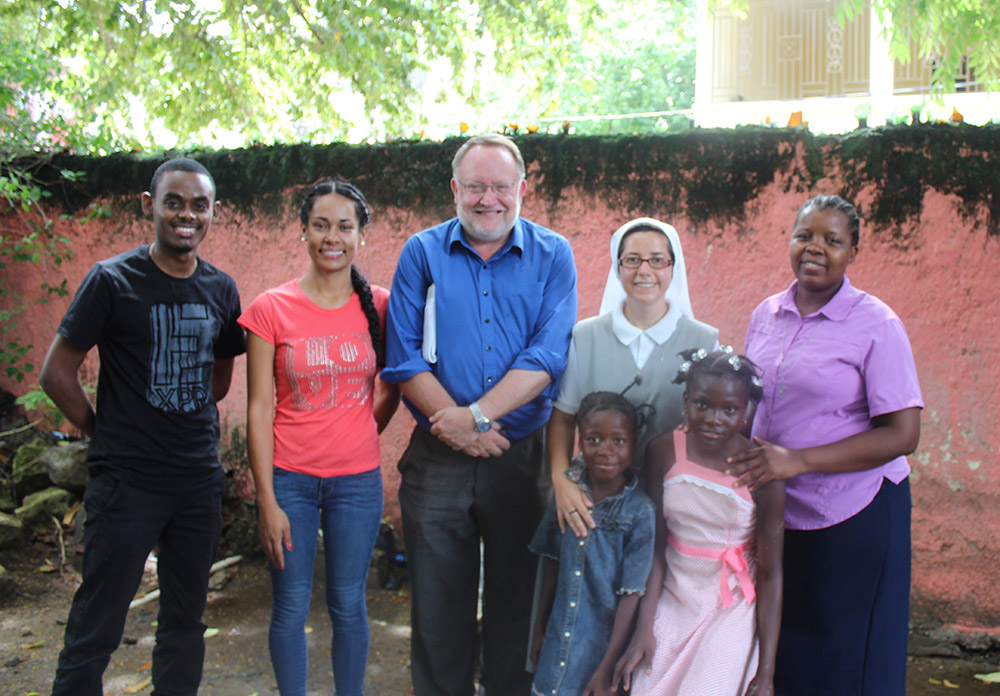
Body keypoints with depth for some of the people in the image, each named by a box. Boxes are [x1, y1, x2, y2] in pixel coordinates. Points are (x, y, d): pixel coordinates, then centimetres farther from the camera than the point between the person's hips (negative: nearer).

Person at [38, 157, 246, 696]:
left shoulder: (221, 288, 7)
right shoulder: (112, 280, -6)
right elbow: (57, 373, -5)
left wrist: (186, 427, 10)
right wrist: (106, 434, -2)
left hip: (200, 481, 5)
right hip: (126, 483, -4)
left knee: (185, 623, 15)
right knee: (95, 630, 1)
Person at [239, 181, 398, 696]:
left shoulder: (379, 305, 0)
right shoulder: (271, 309, -5)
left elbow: (391, 387, 15)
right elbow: (259, 409, -6)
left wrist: (360, 436, 8)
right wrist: (267, 502, -8)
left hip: (358, 479, 1)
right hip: (289, 479, -1)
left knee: (348, 605, 12)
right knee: (290, 608, 8)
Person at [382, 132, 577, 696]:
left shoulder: (552, 256, 1)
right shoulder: (422, 253, 3)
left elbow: (549, 354, -11)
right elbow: (405, 359, -4)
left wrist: (477, 415, -19)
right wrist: (456, 425, -15)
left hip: (523, 455, 0)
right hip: (438, 459, 1)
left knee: (516, 596, 12)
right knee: (438, 601, 9)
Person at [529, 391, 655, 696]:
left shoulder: (640, 512, -17)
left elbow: (631, 594, -15)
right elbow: (552, 562, 4)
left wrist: (606, 671, -13)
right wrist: (539, 629, 11)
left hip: (603, 646, -3)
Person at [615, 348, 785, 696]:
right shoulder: (664, 452, -8)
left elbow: (770, 575, -10)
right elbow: (657, 544, -3)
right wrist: (645, 625, -6)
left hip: (731, 611, -3)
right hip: (672, 601, 3)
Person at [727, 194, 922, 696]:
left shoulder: (876, 325, -9)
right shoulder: (766, 315, 7)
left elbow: (902, 434, -14)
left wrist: (798, 461, -20)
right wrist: (741, 464, 1)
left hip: (852, 519, -4)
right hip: (771, 512, 5)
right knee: (773, 654, 12)